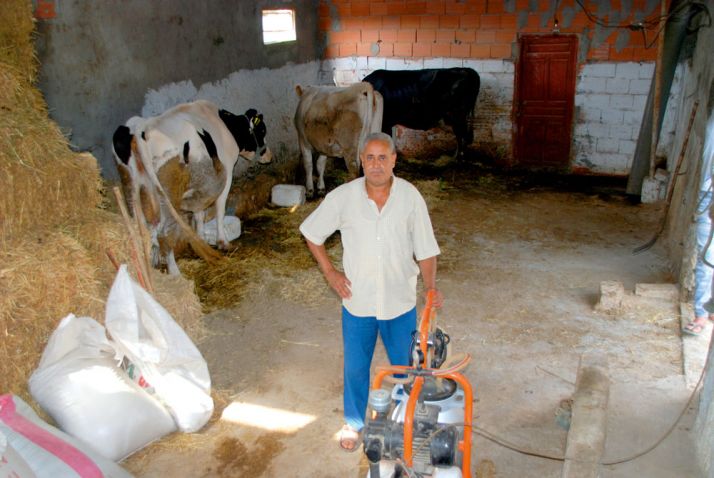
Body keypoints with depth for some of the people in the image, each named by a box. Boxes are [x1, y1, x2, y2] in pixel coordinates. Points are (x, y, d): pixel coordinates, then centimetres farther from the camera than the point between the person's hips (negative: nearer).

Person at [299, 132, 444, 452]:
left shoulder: (410, 197, -11)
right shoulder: (342, 197, -12)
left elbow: (425, 249, -5)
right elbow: (311, 234, 2)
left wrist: (430, 286, -18)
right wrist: (330, 272, -3)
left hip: (400, 301, 0)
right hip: (357, 301, 0)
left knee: (407, 365, 17)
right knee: (355, 367, 16)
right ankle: (353, 422, 41)